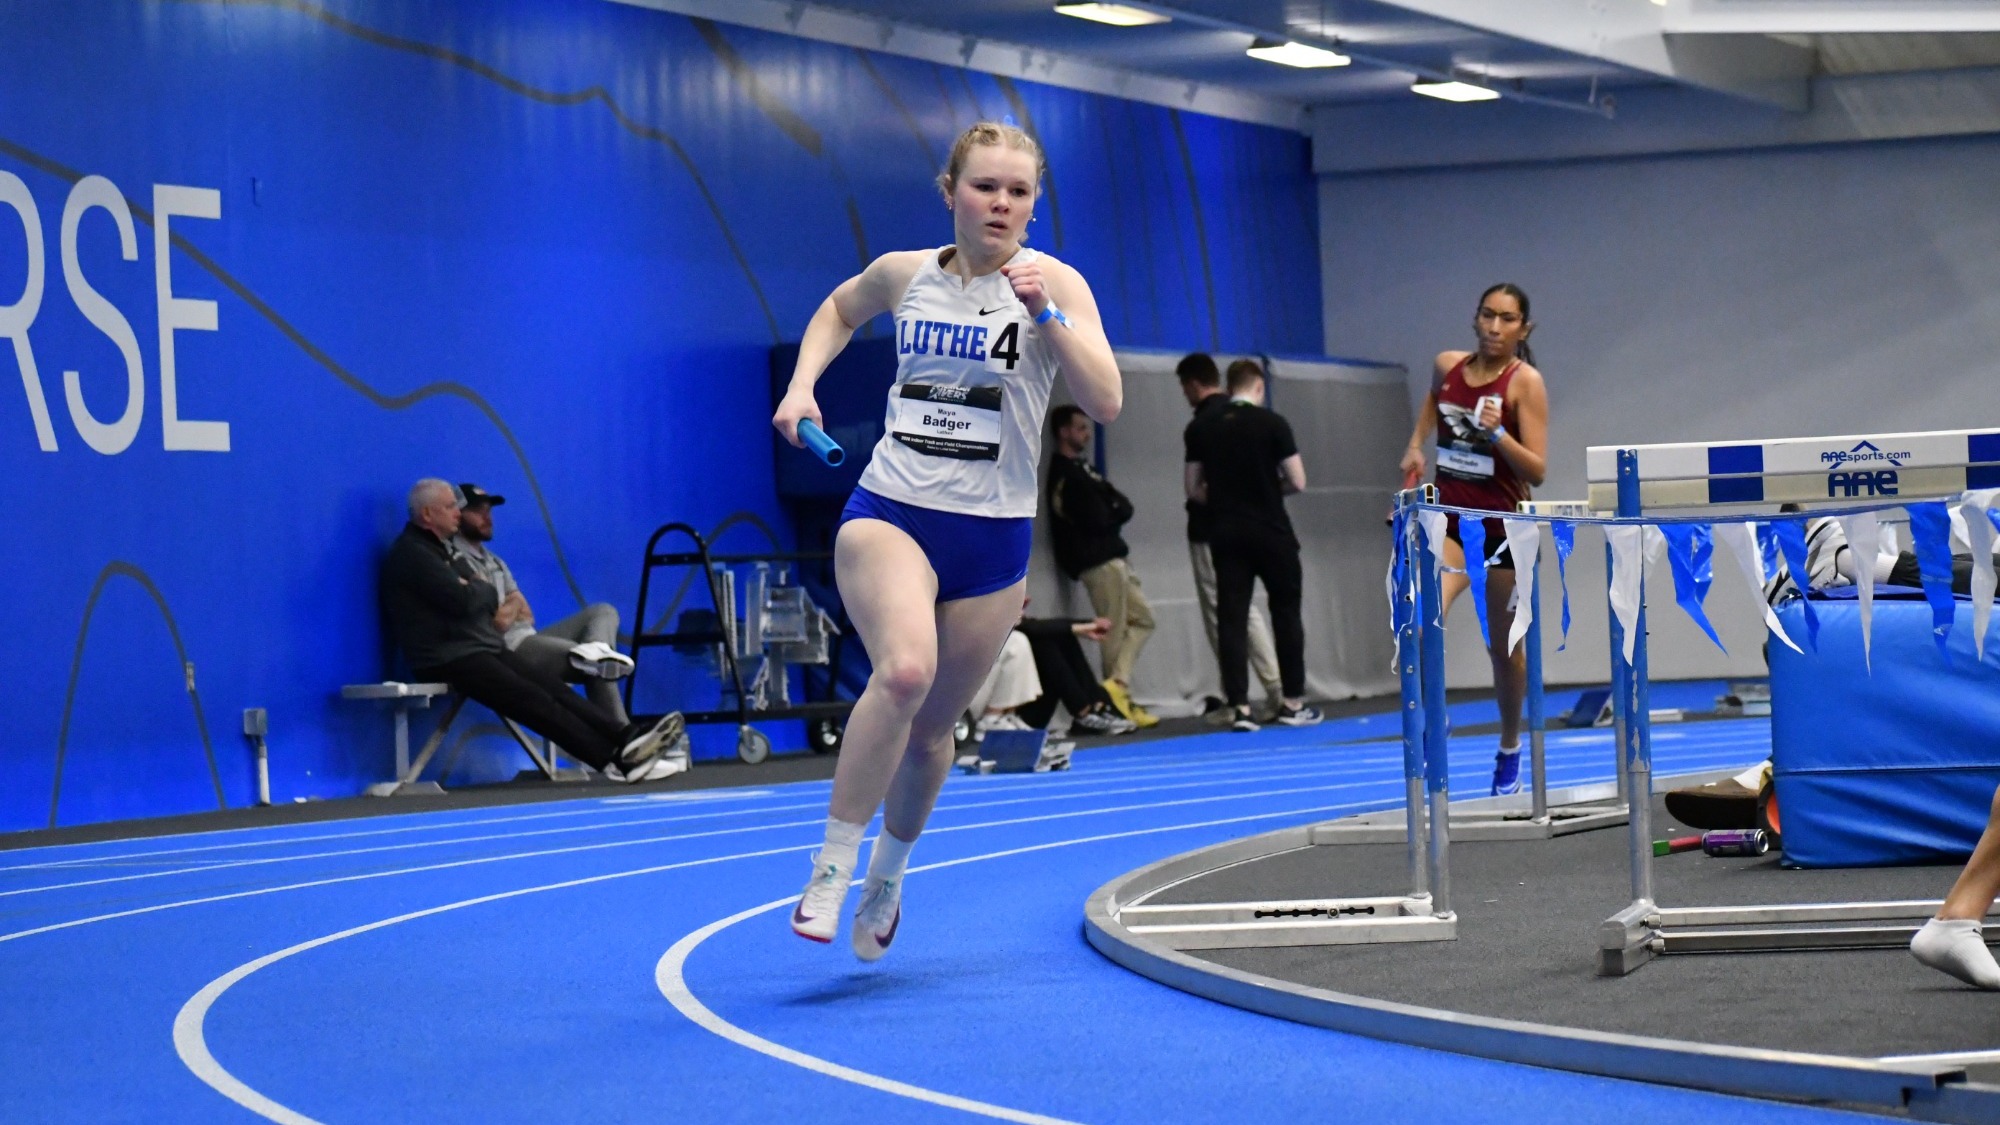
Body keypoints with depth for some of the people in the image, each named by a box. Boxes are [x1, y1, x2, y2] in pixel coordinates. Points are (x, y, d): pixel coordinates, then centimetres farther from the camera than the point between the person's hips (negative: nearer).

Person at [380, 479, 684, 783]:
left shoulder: (442, 548, 22)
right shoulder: (411, 553, -10)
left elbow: (488, 598, 20)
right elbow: (461, 601, -20)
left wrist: (475, 591, -2)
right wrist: (482, 591, 2)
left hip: (485, 646, 10)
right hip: (449, 658, -10)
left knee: (552, 688, -8)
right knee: (533, 700, -21)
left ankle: (625, 737, -21)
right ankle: (615, 759, -29)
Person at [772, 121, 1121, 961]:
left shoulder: (1055, 284, -3)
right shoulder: (904, 274, 4)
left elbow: (1105, 402, -15)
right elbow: (840, 309, 27)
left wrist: (1045, 313, -23)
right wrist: (802, 385, 12)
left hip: (993, 535, 1)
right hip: (889, 512, 0)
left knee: (931, 726, 9)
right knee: (904, 669, -29)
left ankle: (887, 877, 38)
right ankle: (831, 868, -20)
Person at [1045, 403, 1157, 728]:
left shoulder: (1081, 469, 18)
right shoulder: (1066, 475, -11)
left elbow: (1123, 508, 12)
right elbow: (1096, 520, -19)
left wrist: (1111, 511, -9)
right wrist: (1114, 512, 0)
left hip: (1112, 556, 10)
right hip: (1097, 561, -10)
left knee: (1141, 618, 8)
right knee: (1114, 633, -5)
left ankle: (1116, 686, -1)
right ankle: (1119, 699, -1)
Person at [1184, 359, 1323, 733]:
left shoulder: (1201, 430, 3)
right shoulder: (1272, 423, -7)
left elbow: (1194, 489, 5)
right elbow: (1297, 482, -7)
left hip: (1225, 534, 2)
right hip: (1271, 532, -2)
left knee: (1231, 617, 2)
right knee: (1285, 613, 10)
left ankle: (1239, 705, -6)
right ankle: (1292, 702, 13)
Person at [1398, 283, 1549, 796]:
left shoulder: (1525, 382, -10)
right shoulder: (1447, 367, 2)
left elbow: (1536, 470, -15)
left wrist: (1497, 432, -29)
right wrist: (1416, 444, 17)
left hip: (1504, 527, -2)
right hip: (1450, 520, 2)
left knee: (1504, 647, 12)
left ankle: (1509, 752, 31)